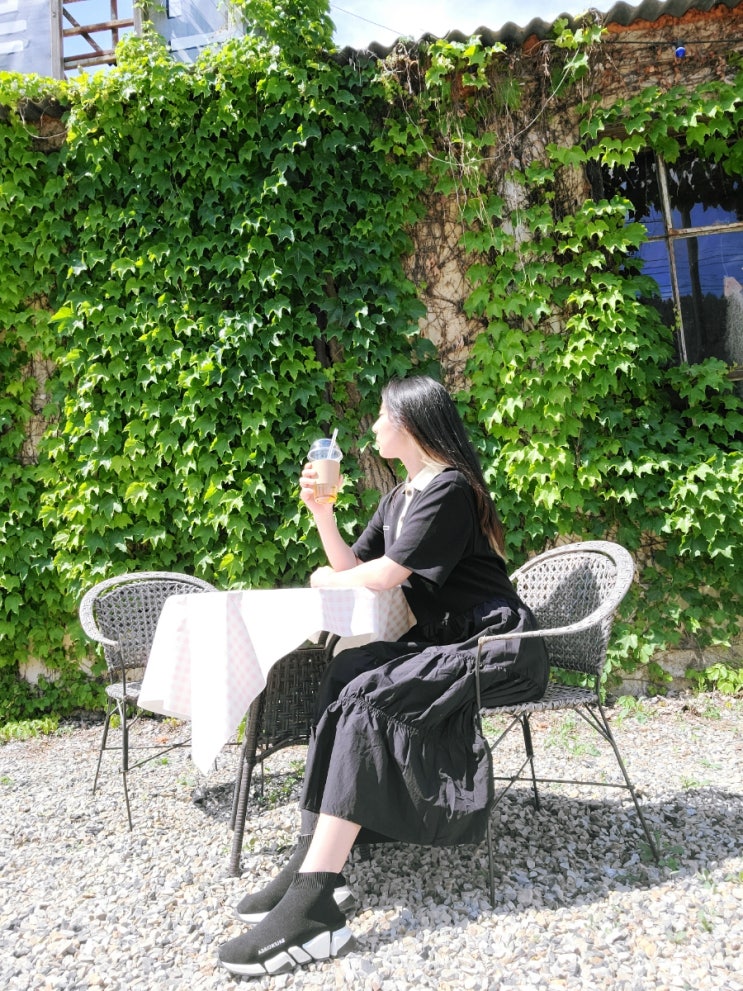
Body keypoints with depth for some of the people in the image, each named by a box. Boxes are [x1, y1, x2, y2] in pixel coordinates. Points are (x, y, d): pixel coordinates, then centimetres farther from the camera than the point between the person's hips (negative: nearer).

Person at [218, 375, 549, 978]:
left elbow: (386, 575, -16)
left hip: (497, 646, -9)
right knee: (343, 676, -12)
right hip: (448, 643, 9)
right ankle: (314, 861, -14)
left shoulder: (449, 488, -12)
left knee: (368, 695, -26)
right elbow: (353, 567, 13)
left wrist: (328, 580, 2)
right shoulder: (399, 498, 17)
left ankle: (314, 904, -27)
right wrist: (322, 512, 2)